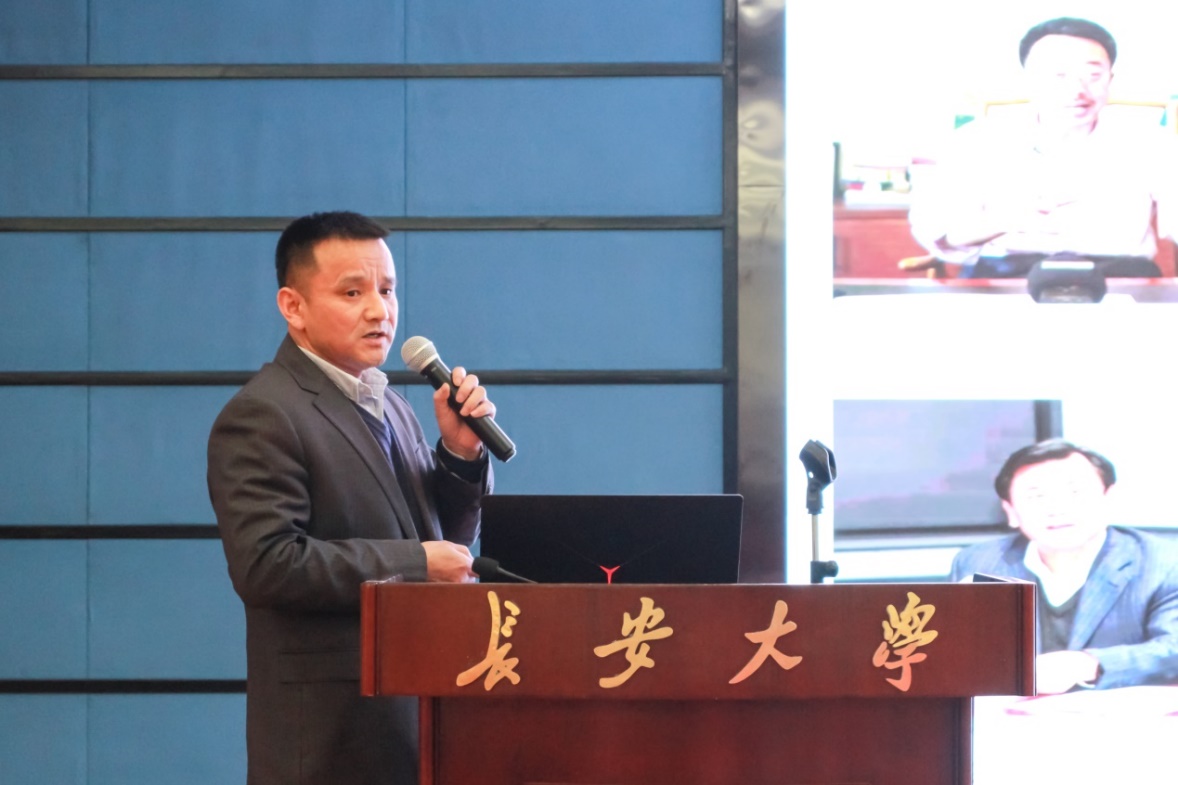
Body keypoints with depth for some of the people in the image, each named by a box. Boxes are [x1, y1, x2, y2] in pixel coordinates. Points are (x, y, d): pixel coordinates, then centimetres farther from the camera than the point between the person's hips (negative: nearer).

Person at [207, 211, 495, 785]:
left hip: (418, 716, 8)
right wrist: (414, 564, -17)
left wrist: (460, 453, 3)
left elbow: (449, 546, 21)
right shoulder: (263, 417, -10)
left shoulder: (390, 409, 17)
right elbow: (266, 564, -21)